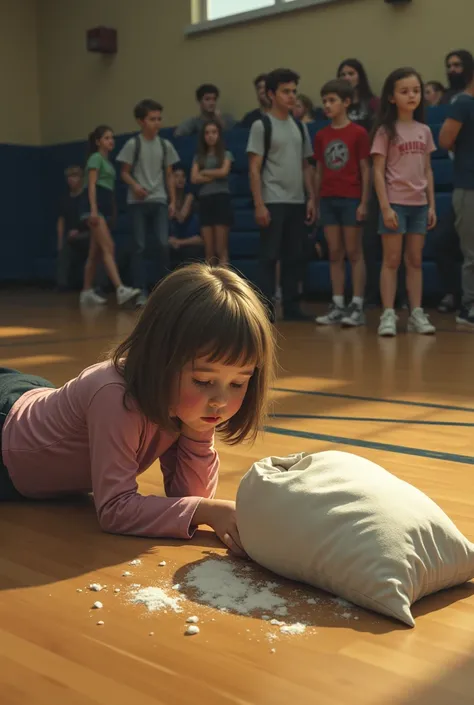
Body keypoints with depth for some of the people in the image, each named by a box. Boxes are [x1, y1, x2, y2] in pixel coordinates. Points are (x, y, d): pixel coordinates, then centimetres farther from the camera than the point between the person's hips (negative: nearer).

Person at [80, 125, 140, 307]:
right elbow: (91, 185, -13)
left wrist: (112, 212, 24)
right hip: (94, 205, -9)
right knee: (108, 247, -20)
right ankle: (121, 290, -31)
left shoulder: (107, 161, 24)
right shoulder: (96, 158, -2)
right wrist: (93, 209, -23)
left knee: (95, 253, 9)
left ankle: (86, 292, 14)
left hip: (105, 206, 9)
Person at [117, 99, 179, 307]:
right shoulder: (133, 144, -2)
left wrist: (173, 200, 6)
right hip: (138, 201, -2)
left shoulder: (165, 145, 7)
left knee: (163, 244, -7)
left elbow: (169, 175, 12)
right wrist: (135, 186, -18)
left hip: (159, 200, 2)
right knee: (139, 246, -3)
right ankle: (141, 291, 1)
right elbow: (125, 173, 1)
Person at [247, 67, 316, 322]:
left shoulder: (300, 127, 14)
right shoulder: (261, 125, -3)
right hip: (273, 202, -5)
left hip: (297, 202, 6)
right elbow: (254, 169, -7)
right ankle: (266, 308, 1)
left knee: (294, 257, 7)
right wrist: (259, 204, -14)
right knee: (270, 256, -4)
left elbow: (305, 166, 16)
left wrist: (311, 198, 7)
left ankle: (291, 306, 14)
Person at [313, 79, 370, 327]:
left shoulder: (358, 133, -4)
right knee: (334, 253, 7)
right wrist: (315, 202, 10)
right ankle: (338, 306, 12)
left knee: (354, 253, 0)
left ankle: (357, 307, 5)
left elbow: (365, 170, -4)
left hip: (351, 199, -4)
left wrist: (364, 202, -9)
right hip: (328, 199, 4)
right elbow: (319, 171, 12)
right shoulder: (321, 136, 8)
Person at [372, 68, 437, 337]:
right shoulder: (386, 131, -3)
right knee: (392, 260, -2)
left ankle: (417, 313, 11)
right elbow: (378, 171, -7)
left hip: (419, 203, 4)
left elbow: (428, 171, 12)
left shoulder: (424, 131, 9)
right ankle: (388, 314, 1)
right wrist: (385, 206, -15)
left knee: (415, 260, 7)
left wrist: (432, 205, 7)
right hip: (395, 203, -4)